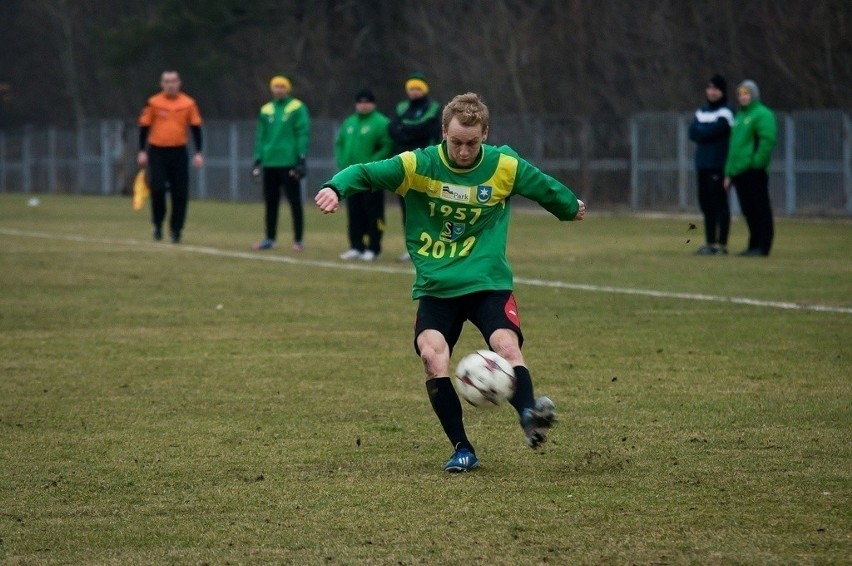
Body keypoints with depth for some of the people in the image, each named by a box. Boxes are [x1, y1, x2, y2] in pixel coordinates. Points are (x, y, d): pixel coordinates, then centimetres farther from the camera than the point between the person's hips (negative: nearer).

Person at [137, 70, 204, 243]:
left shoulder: (188, 104, 2)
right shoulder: (153, 103, -1)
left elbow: (196, 127, 6)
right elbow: (144, 126, 3)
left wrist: (198, 153, 0)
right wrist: (142, 151, -3)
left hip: (179, 152, 1)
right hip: (157, 151, -1)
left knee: (180, 193, -1)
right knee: (157, 188, -11)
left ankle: (176, 229, 10)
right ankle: (158, 224, 10)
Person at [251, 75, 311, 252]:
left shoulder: (297, 108, -1)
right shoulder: (266, 110, 13)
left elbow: (303, 134, -6)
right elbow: (260, 136, 16)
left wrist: (301, 160, -12)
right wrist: (258, 160, 10)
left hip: (289, 163, -5)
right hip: (269, 163, 5)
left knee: (294, 201, -1)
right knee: (270, 202, 8)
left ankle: (298, 240, 3)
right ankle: (269, 239, 15)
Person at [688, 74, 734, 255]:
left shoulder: (725, 112, -4)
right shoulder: (701, 111, 18)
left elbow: (709, 132, -15)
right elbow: (693, 133, 5)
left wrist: (700, 131, 3)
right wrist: (706, 131, -10)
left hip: (718, 165, -7)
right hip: (703, 165, 7)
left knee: (719, 204, -7)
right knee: (706, 205, 9)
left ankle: (722, 244, -8)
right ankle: (710, 243, 14)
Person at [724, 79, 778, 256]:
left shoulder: (762, 114, -6)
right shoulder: (739, 116, 22)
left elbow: (768, 140, -17)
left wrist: (758, 162, -19)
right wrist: (729, 172, 20)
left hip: (754, 172, -9)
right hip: (738, 172, 9)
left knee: (760, 209, -6)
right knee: (748, 210, 11)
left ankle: (762, 246, -7)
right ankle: (754, 245, 16)